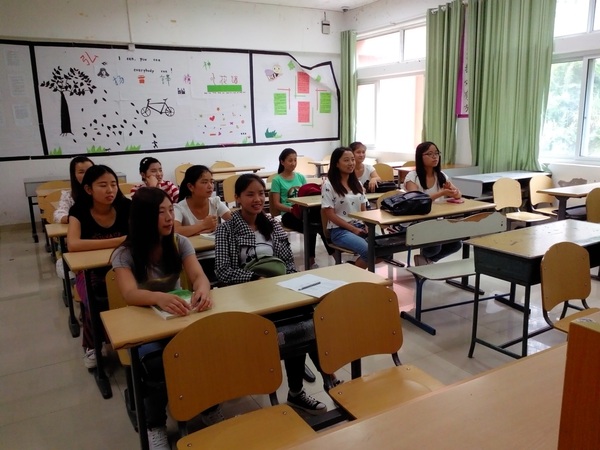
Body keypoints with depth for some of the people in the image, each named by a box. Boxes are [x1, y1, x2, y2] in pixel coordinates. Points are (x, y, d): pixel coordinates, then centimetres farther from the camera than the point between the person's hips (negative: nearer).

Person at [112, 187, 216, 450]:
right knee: (157, 364, -32)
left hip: (180, 316, 3)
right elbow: (130, 294, -29)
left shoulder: (180, 243, -3)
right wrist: (159, 297, -52)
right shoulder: (125, 254, -13)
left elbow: (198, 275, -17)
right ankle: (155, 427, -5)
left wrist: (202, 289, -43)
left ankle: (211, 410, 2)